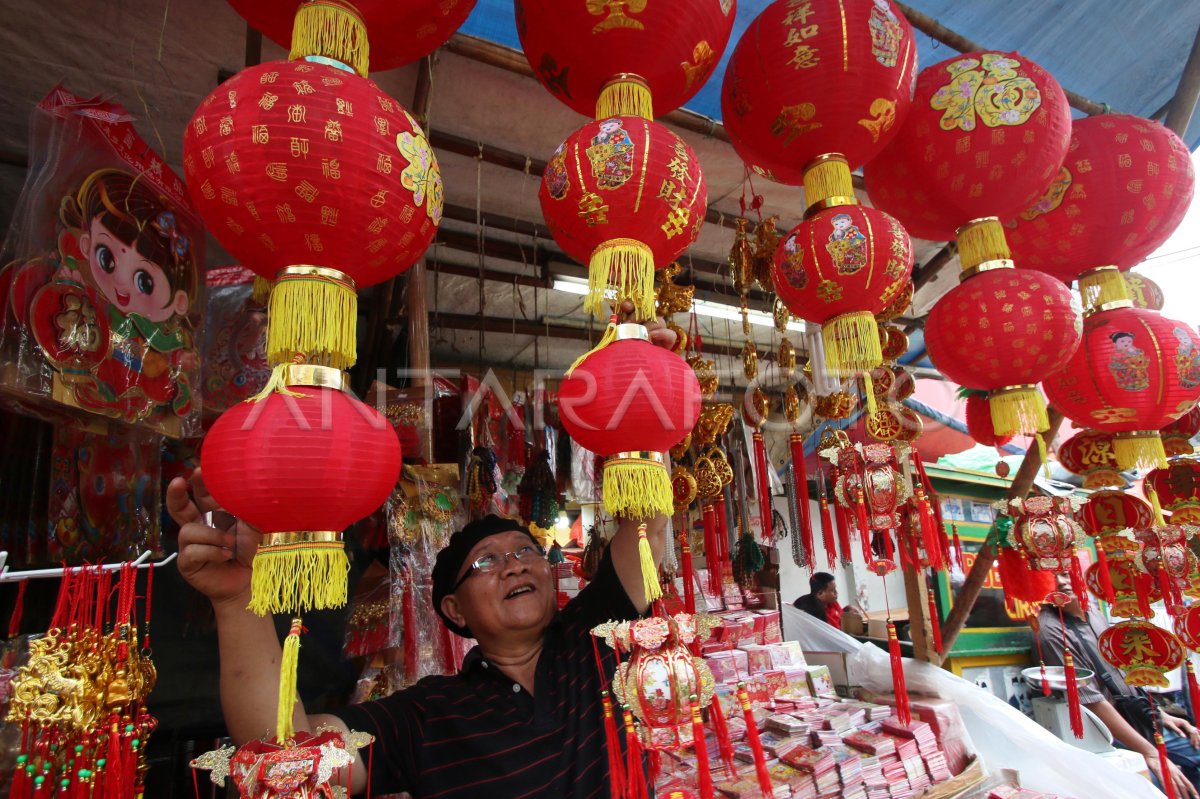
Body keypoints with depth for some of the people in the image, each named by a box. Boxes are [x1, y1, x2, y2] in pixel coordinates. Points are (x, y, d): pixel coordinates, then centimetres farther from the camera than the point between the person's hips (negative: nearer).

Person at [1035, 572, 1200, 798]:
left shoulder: (1092, 609, 5)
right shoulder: (1051, 629, -20)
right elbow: (1092, 702, -21)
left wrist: (1161, 714, 11)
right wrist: (1151, 754, -20)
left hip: (1142, 721, 9)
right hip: (1111, 735, -9)